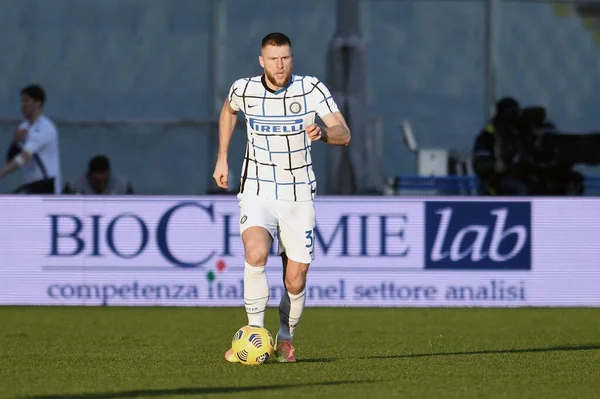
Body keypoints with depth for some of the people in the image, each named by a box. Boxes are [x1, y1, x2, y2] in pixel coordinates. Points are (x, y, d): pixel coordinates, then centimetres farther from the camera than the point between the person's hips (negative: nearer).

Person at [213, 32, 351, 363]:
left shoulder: (311, 89, -9)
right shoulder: (243, 89, -4)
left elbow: (344, 134, -15)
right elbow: (228, 111, 21)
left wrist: (322, 133, -37)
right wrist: (222, 158, 17)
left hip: (298, 196, 1)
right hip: (256, 191, 0)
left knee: (296, 279, 3)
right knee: (256, 253, -28)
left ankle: (285, 339, 31)